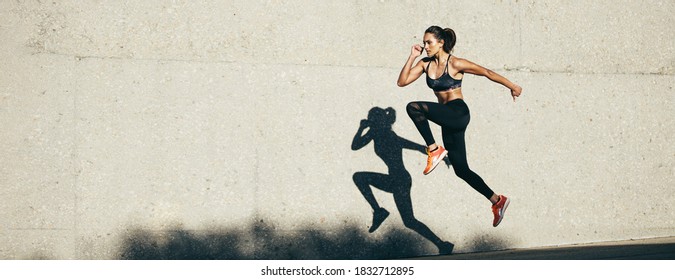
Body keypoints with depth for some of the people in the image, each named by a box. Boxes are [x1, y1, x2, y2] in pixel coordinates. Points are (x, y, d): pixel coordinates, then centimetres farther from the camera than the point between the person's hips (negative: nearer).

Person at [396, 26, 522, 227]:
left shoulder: (455, 64, -9)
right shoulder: (425, 64, 9)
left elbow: (487, 73, -2)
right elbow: (402, 82, 3)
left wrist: (512, 86, 5)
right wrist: (412, 57, -3)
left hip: (459, 114, -8)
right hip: (447, 121, 8)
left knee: (413, 107, -26)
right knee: (461, 170, 10)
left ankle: (434, 150, -16)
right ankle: (497, 201, 20)